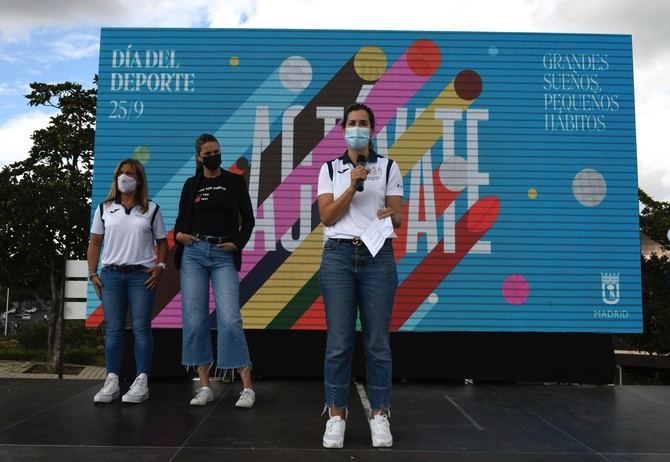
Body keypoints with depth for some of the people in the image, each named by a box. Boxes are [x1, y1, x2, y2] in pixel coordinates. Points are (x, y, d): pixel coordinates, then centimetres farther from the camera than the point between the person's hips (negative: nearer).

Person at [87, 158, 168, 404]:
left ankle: (141, 382, 3)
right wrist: (92, 274, 2)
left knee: (141, 328, -2)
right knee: (113, 329, 4)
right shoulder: (104, 208, 10)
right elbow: (94, 242, 10)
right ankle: (112, 381, 10)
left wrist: (160, 267, -6)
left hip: (142, 274, -2)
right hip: (111, 274, 2)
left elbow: (162, 242, 9)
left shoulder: (151, 209, 6)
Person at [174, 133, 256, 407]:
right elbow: (182, 219, 14)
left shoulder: (235, 182, 7)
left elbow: (248, 219, 6)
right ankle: (204, 387, 8)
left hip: (224, 256, -2)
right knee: (195, 320, -1)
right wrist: (178, 234, -7)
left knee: (230, 319, -12)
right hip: (193, 253, 3)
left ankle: (247, 387, -7)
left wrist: (238, 244, -9)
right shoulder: (191, 184, 12)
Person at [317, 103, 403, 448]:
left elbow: (398, 218, 4)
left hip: (378, 256, 0)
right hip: (338, 255, 0)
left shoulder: (388, 167, 8)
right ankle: (336, 415, 10)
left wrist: (390, 215, -19)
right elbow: (326, 217, -1)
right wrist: (353, 186, -11)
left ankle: (379, 414, 13)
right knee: (339, 341, 0)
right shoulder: (330, 168, 9)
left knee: (377, 340, 2)